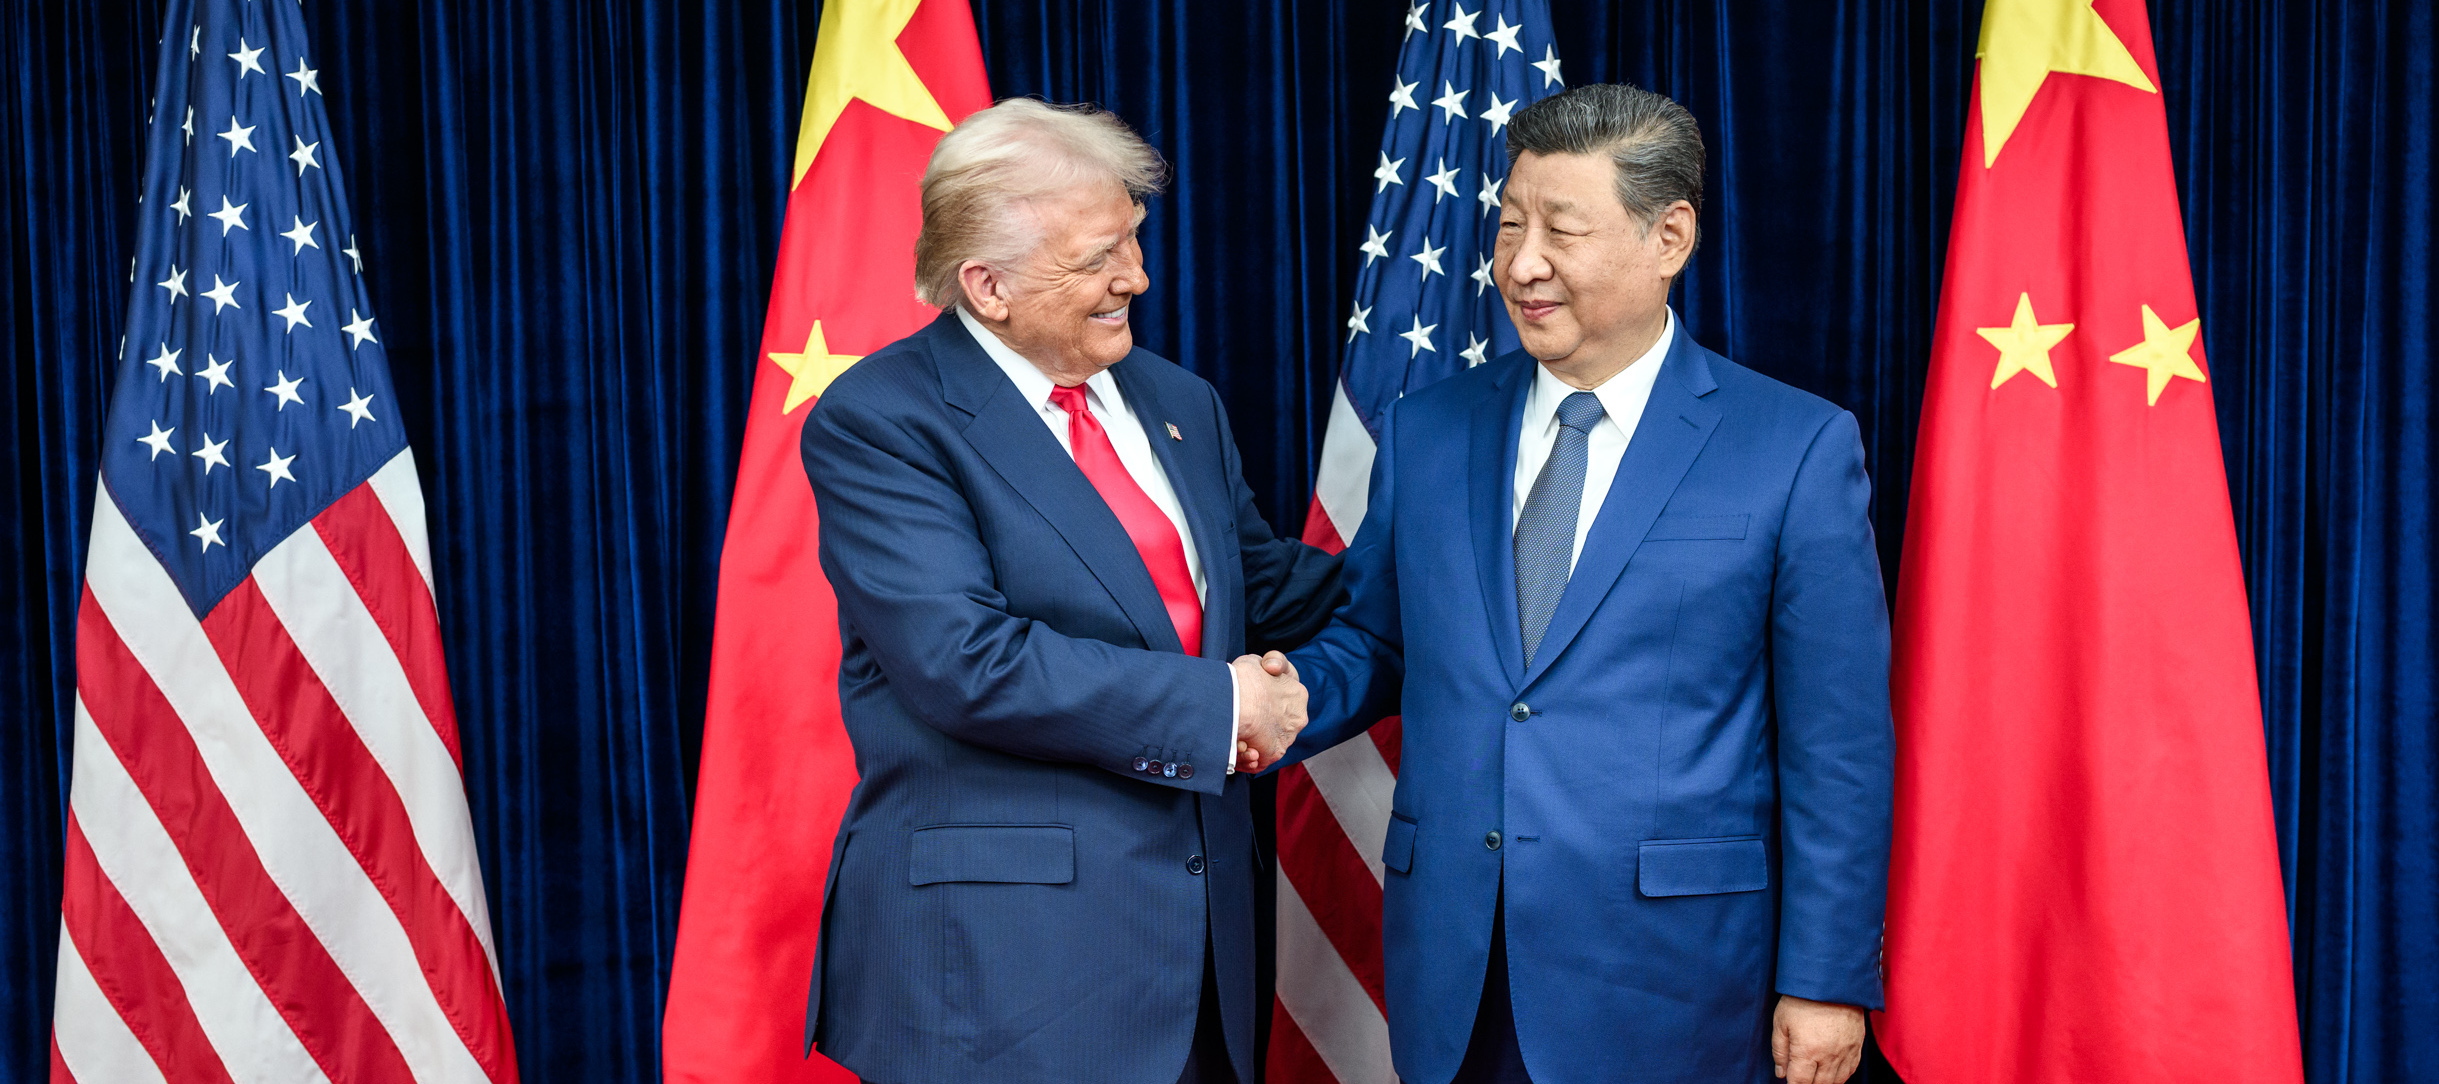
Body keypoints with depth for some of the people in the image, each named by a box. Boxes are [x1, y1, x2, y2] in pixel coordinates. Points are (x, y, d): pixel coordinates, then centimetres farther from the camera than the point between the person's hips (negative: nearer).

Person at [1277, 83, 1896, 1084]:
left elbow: (1838, 747, -5)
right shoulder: (1424, 434, 7)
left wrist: (1827, 981, -6)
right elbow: (1373, 639, 15)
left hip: (1665, 983, -3)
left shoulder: (1798, 450, -5)